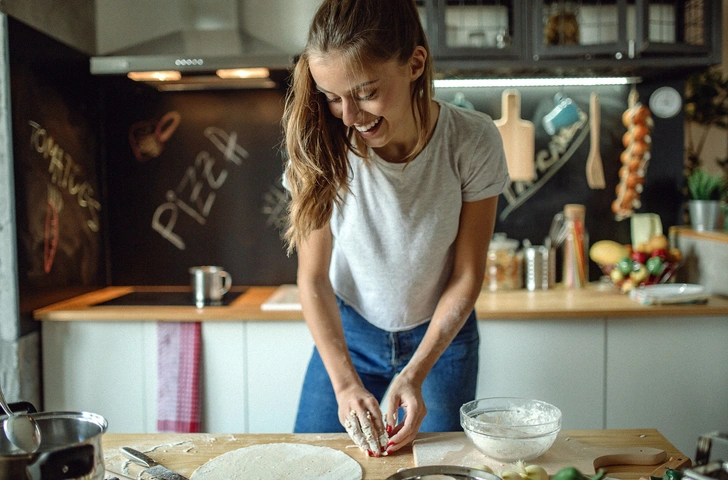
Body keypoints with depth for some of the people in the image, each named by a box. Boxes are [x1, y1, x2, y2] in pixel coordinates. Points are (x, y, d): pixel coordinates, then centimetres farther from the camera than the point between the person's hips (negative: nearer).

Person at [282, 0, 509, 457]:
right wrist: (345, 384, -22)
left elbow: (467, 275, -14)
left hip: (441, 334, 0)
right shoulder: (322, 146, -22)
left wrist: (414, 375, -21)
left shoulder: (474, 141, -24)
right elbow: (313, 277, -14)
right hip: (347, 332, 1)